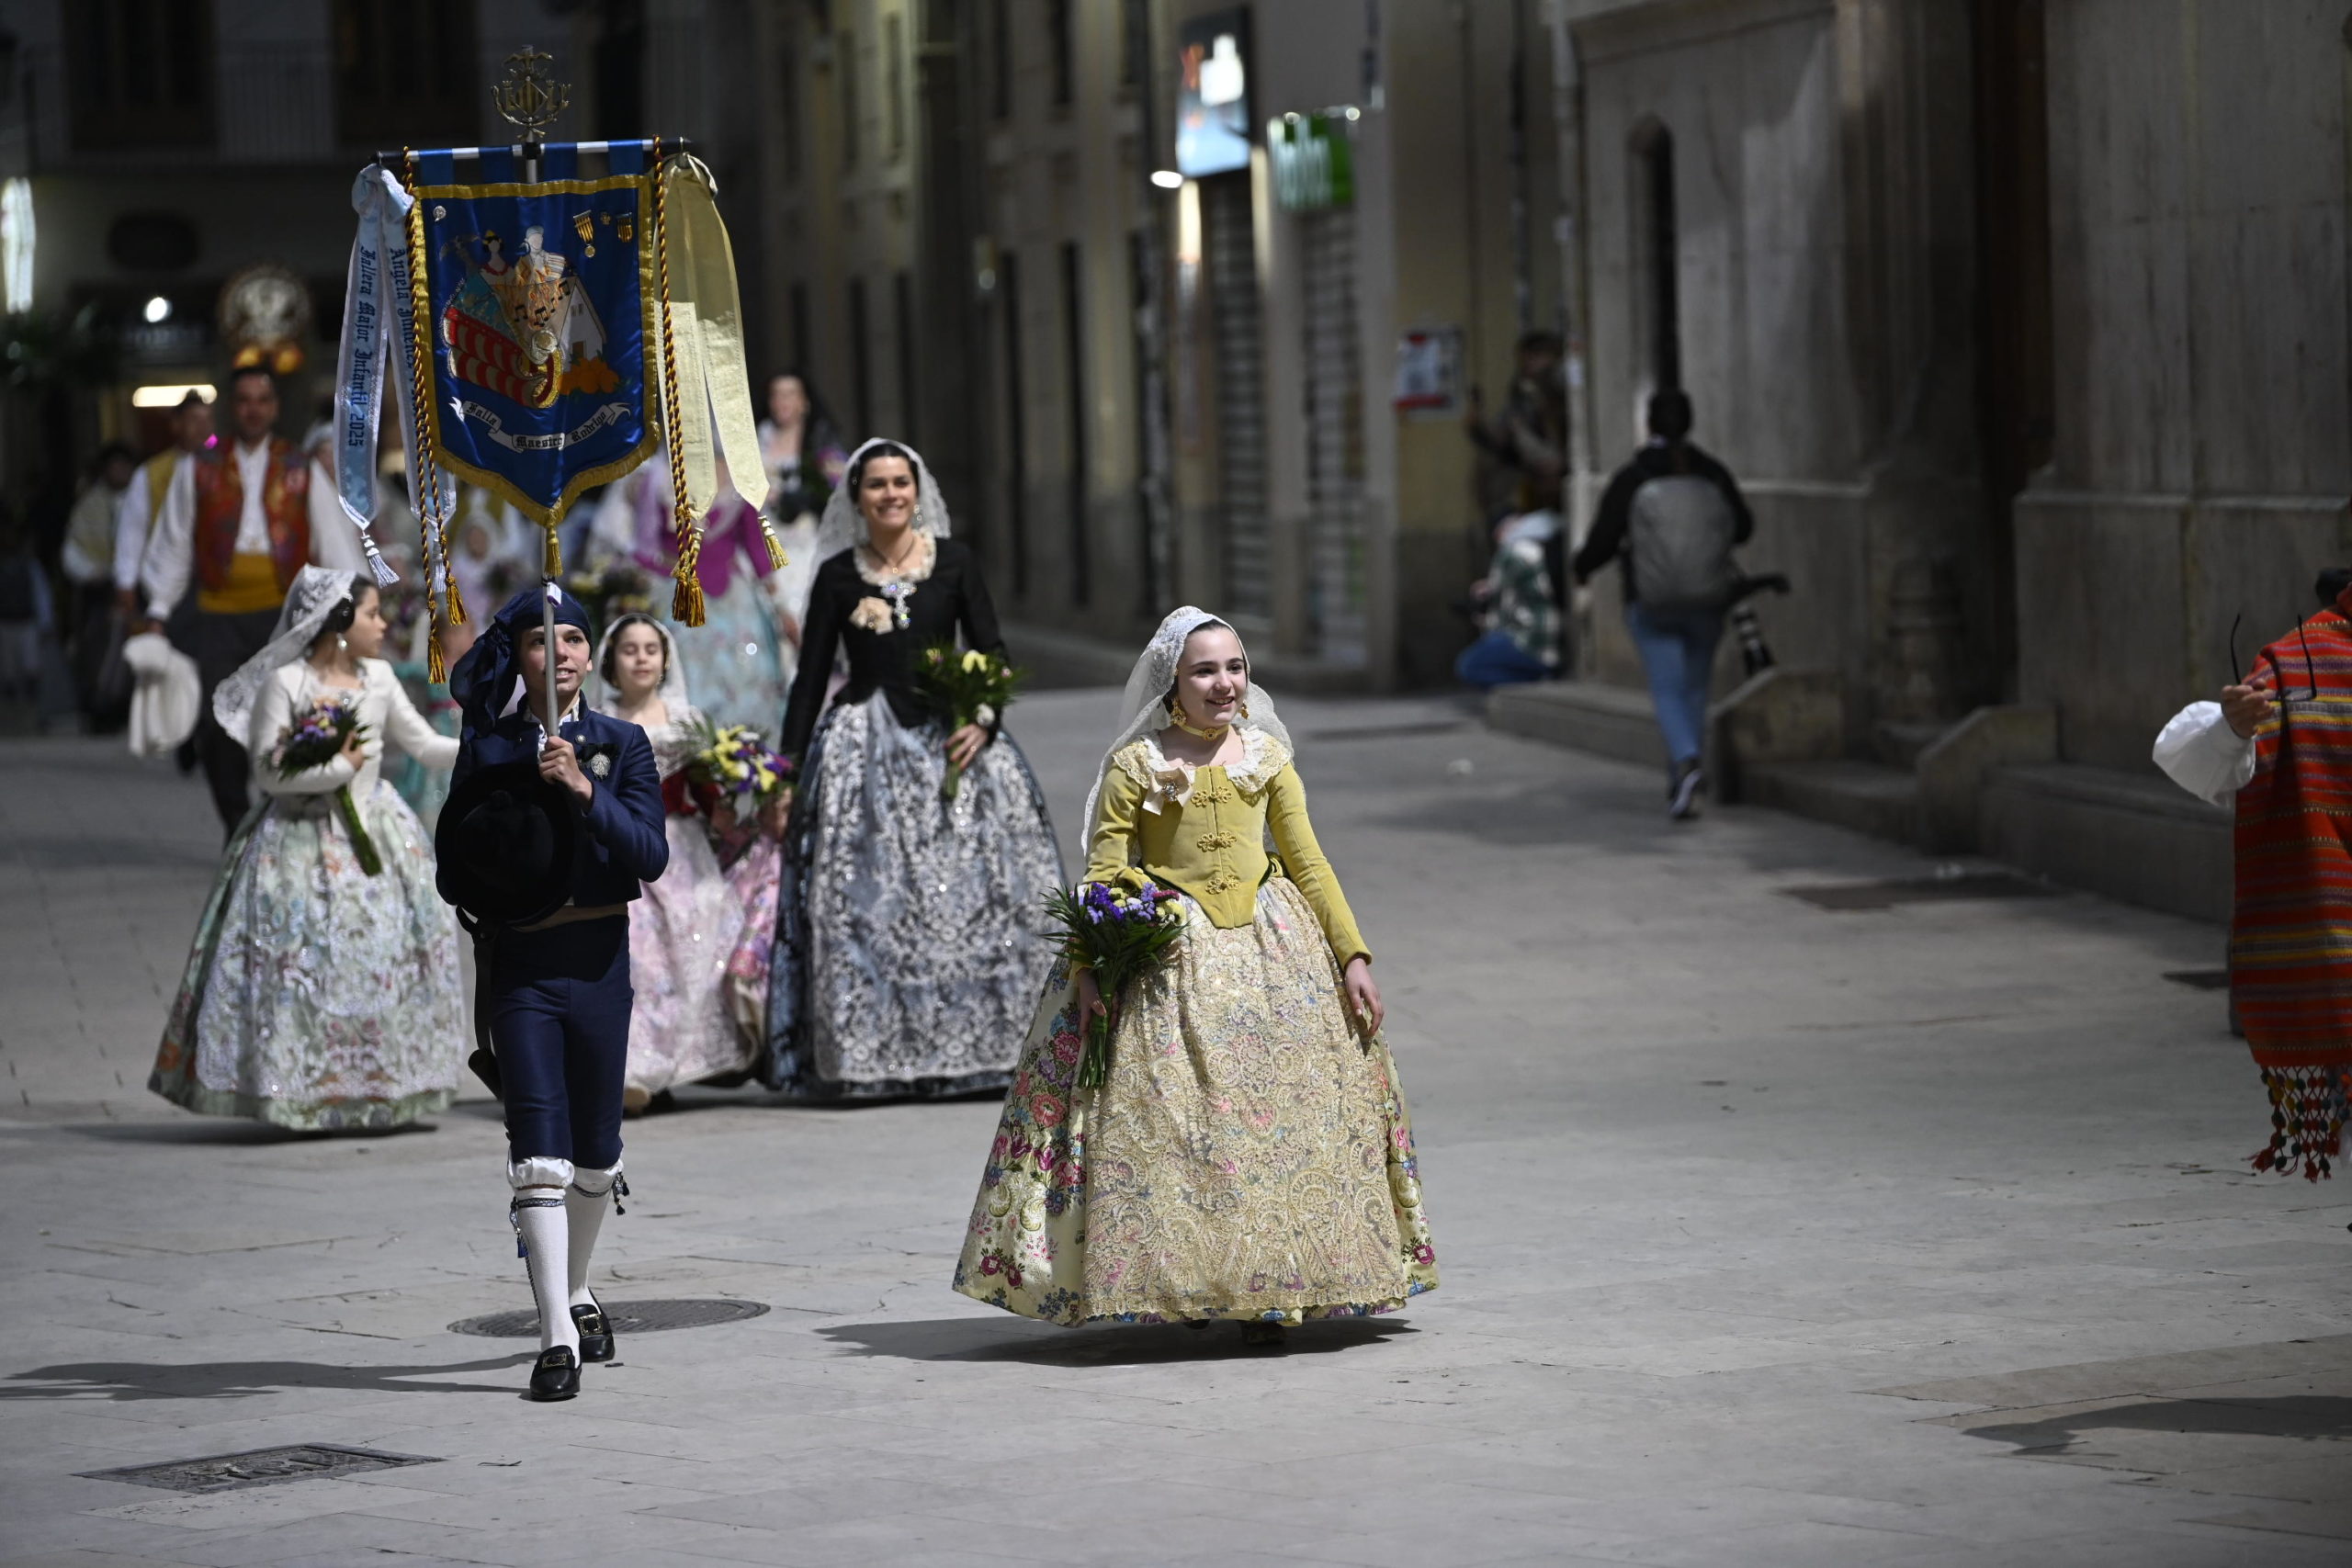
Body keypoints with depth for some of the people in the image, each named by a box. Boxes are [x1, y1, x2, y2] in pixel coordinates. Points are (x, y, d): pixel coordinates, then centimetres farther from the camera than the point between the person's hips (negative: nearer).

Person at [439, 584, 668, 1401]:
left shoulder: (621, 745, 3)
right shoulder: (487, 749, 3)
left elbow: (651, 855, -9)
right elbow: (454, 867, 9)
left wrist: (584, 789, -20)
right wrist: (495, 868, -11)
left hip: (597, 964, 2)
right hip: (519, 966, -2)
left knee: (595, 1152, 13)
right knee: (540, 1153, -11)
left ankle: (577, 1291, 37)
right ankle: (557, 1339, -13)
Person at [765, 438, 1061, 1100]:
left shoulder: (954, 562, 6)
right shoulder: (838, 575, 7)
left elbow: (994, 654, 5)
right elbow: (810, 677, 8)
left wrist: (984, 721, -14)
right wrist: (787, 773, 4)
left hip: (951, 743, 0)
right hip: (864, 750, 0)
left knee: (967, 898, -5)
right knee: (865, 907, -6)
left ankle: (973, 1048, 1)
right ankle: (868, 1058, -3)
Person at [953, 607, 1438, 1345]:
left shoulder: (1267, 756, 7)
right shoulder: (1135, 768, -3)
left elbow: (1308, 861, 10)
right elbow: (1102, 875, -4)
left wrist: (1352, 955, 5)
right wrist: (1089, 967, -15)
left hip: (1273, 950, 3)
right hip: (1169, 959, -3)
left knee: (1279, 1115, -1)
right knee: (1168, 1123, -6)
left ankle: (1264, 1290, 6)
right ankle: (1175, 1285, 2)